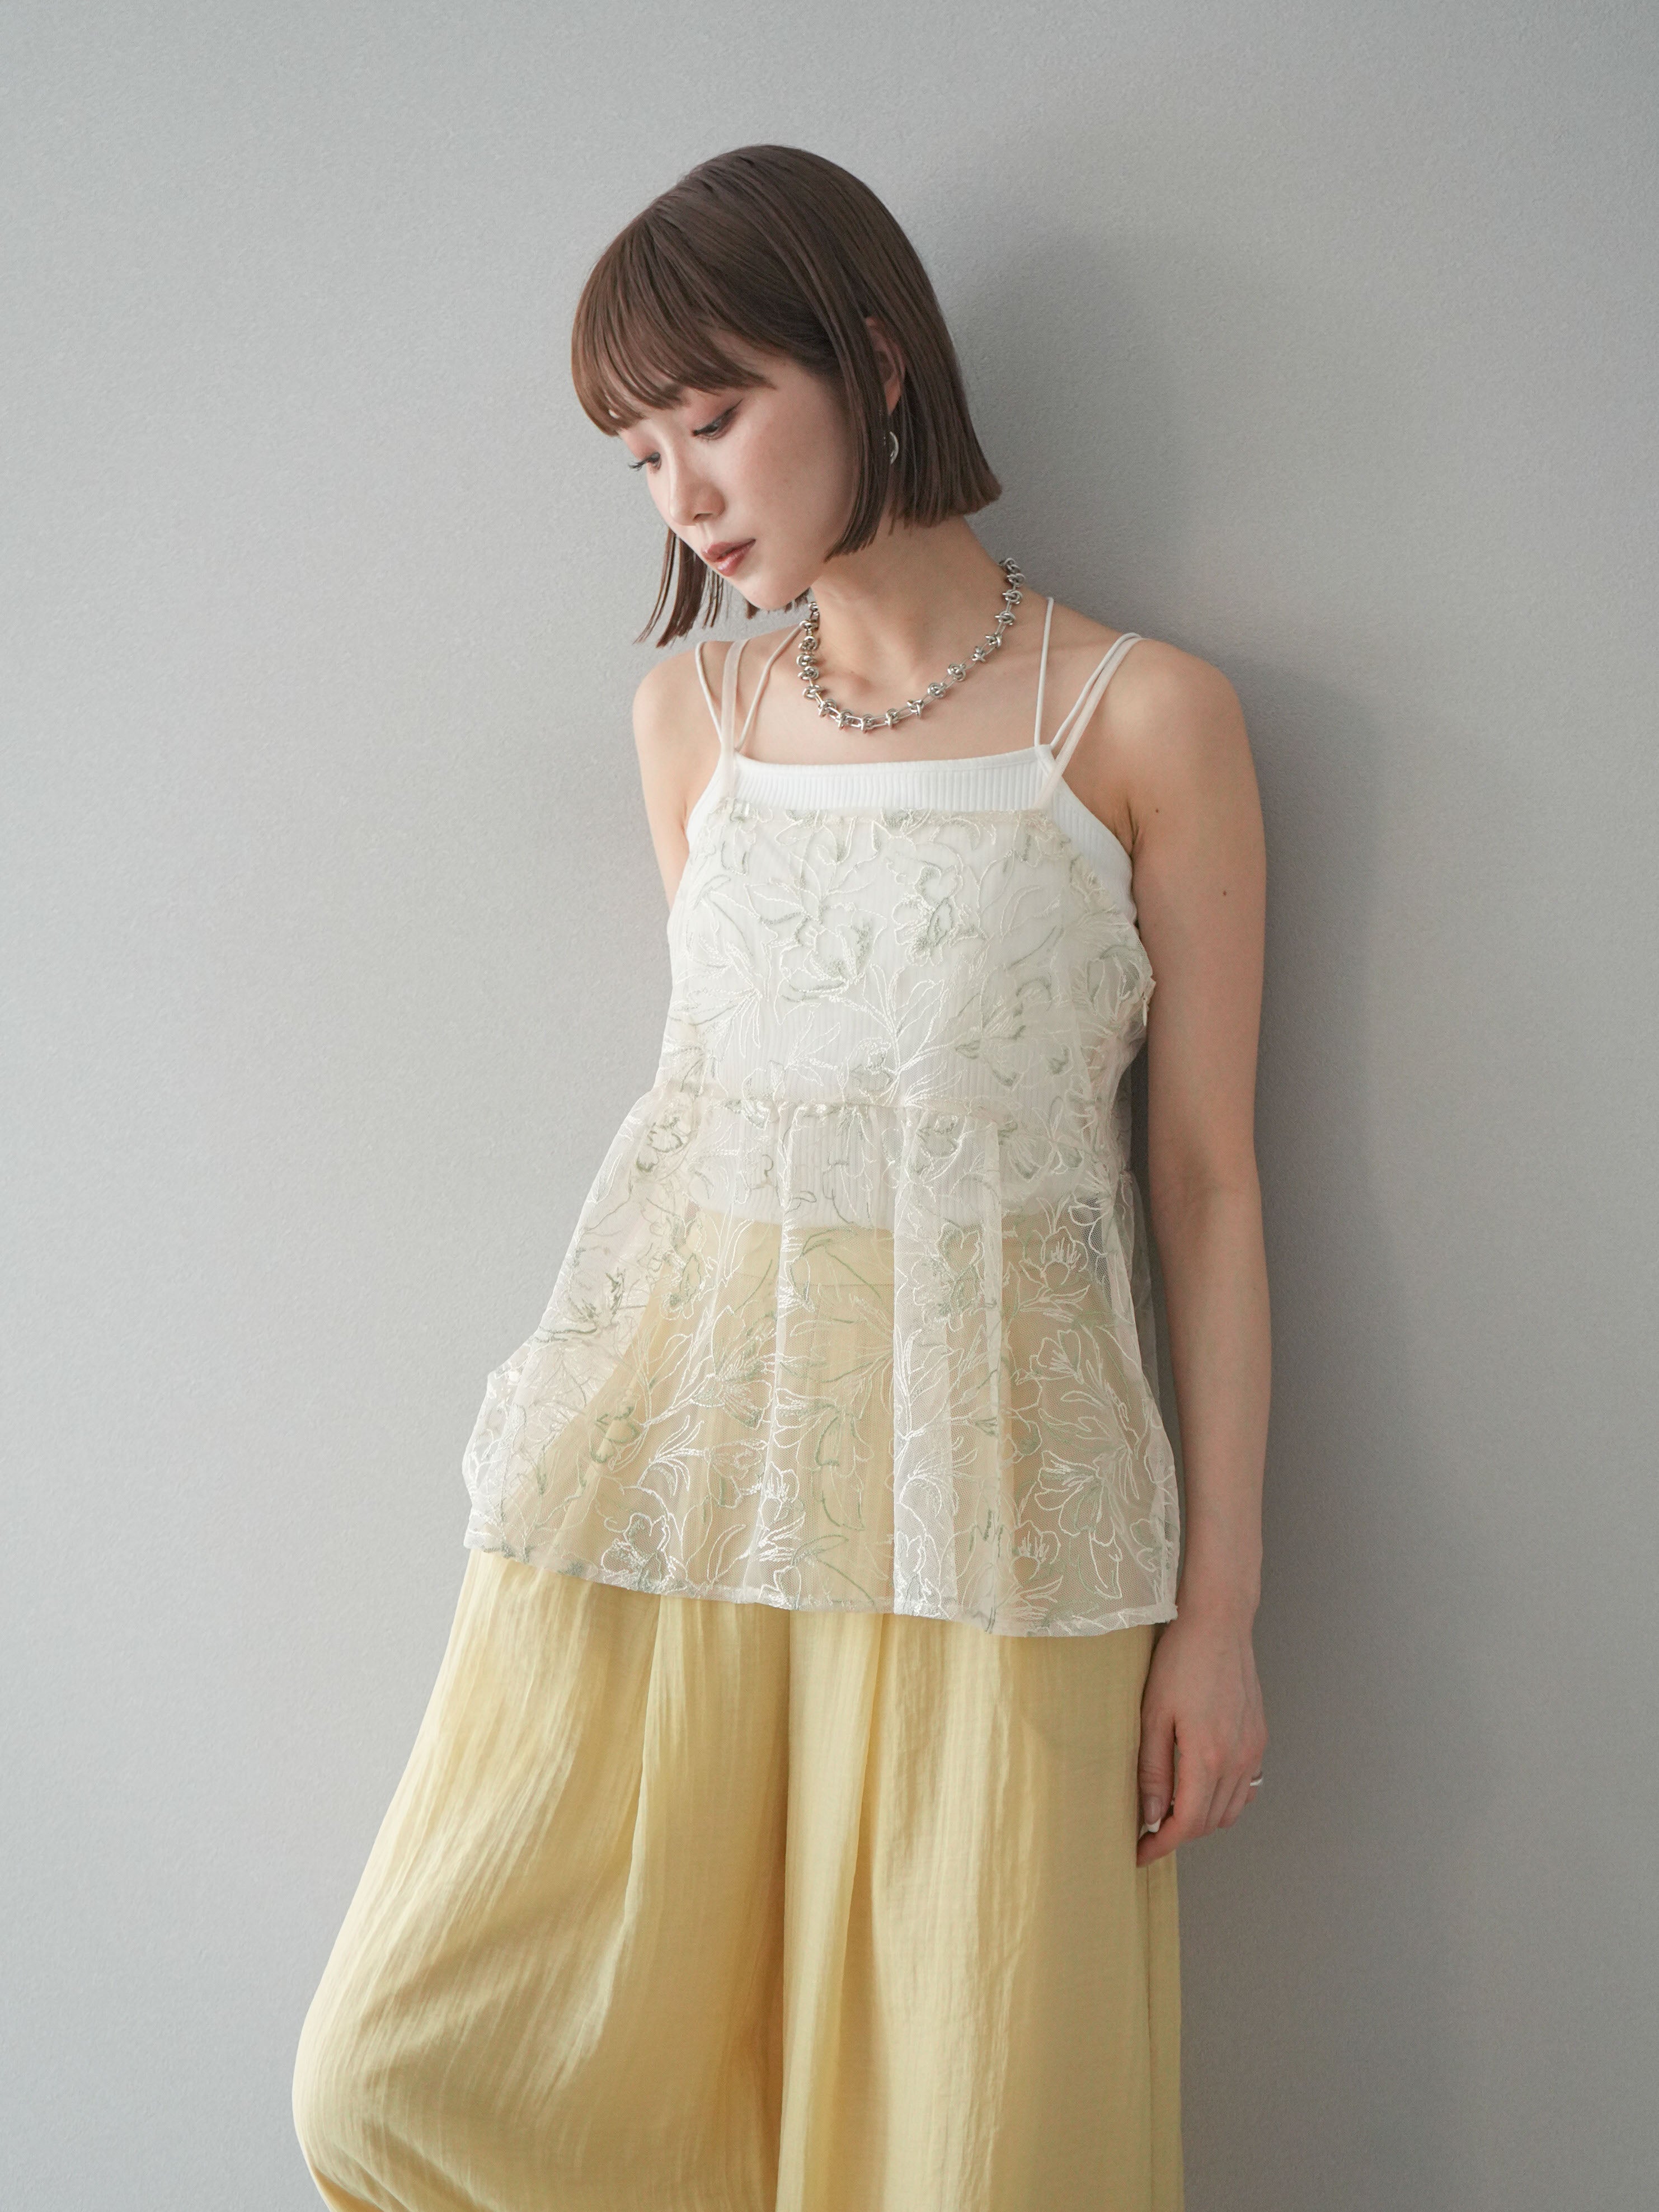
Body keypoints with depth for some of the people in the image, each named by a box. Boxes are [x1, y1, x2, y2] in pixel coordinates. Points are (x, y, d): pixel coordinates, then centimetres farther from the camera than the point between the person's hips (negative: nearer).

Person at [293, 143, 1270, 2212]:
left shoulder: (1144, 719, -1)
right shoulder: (689, 714, 10)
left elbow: (1205, 1172, -1)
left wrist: (1219, 1602, -2)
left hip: (981, 1491, -3)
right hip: (675, 1461, 4)